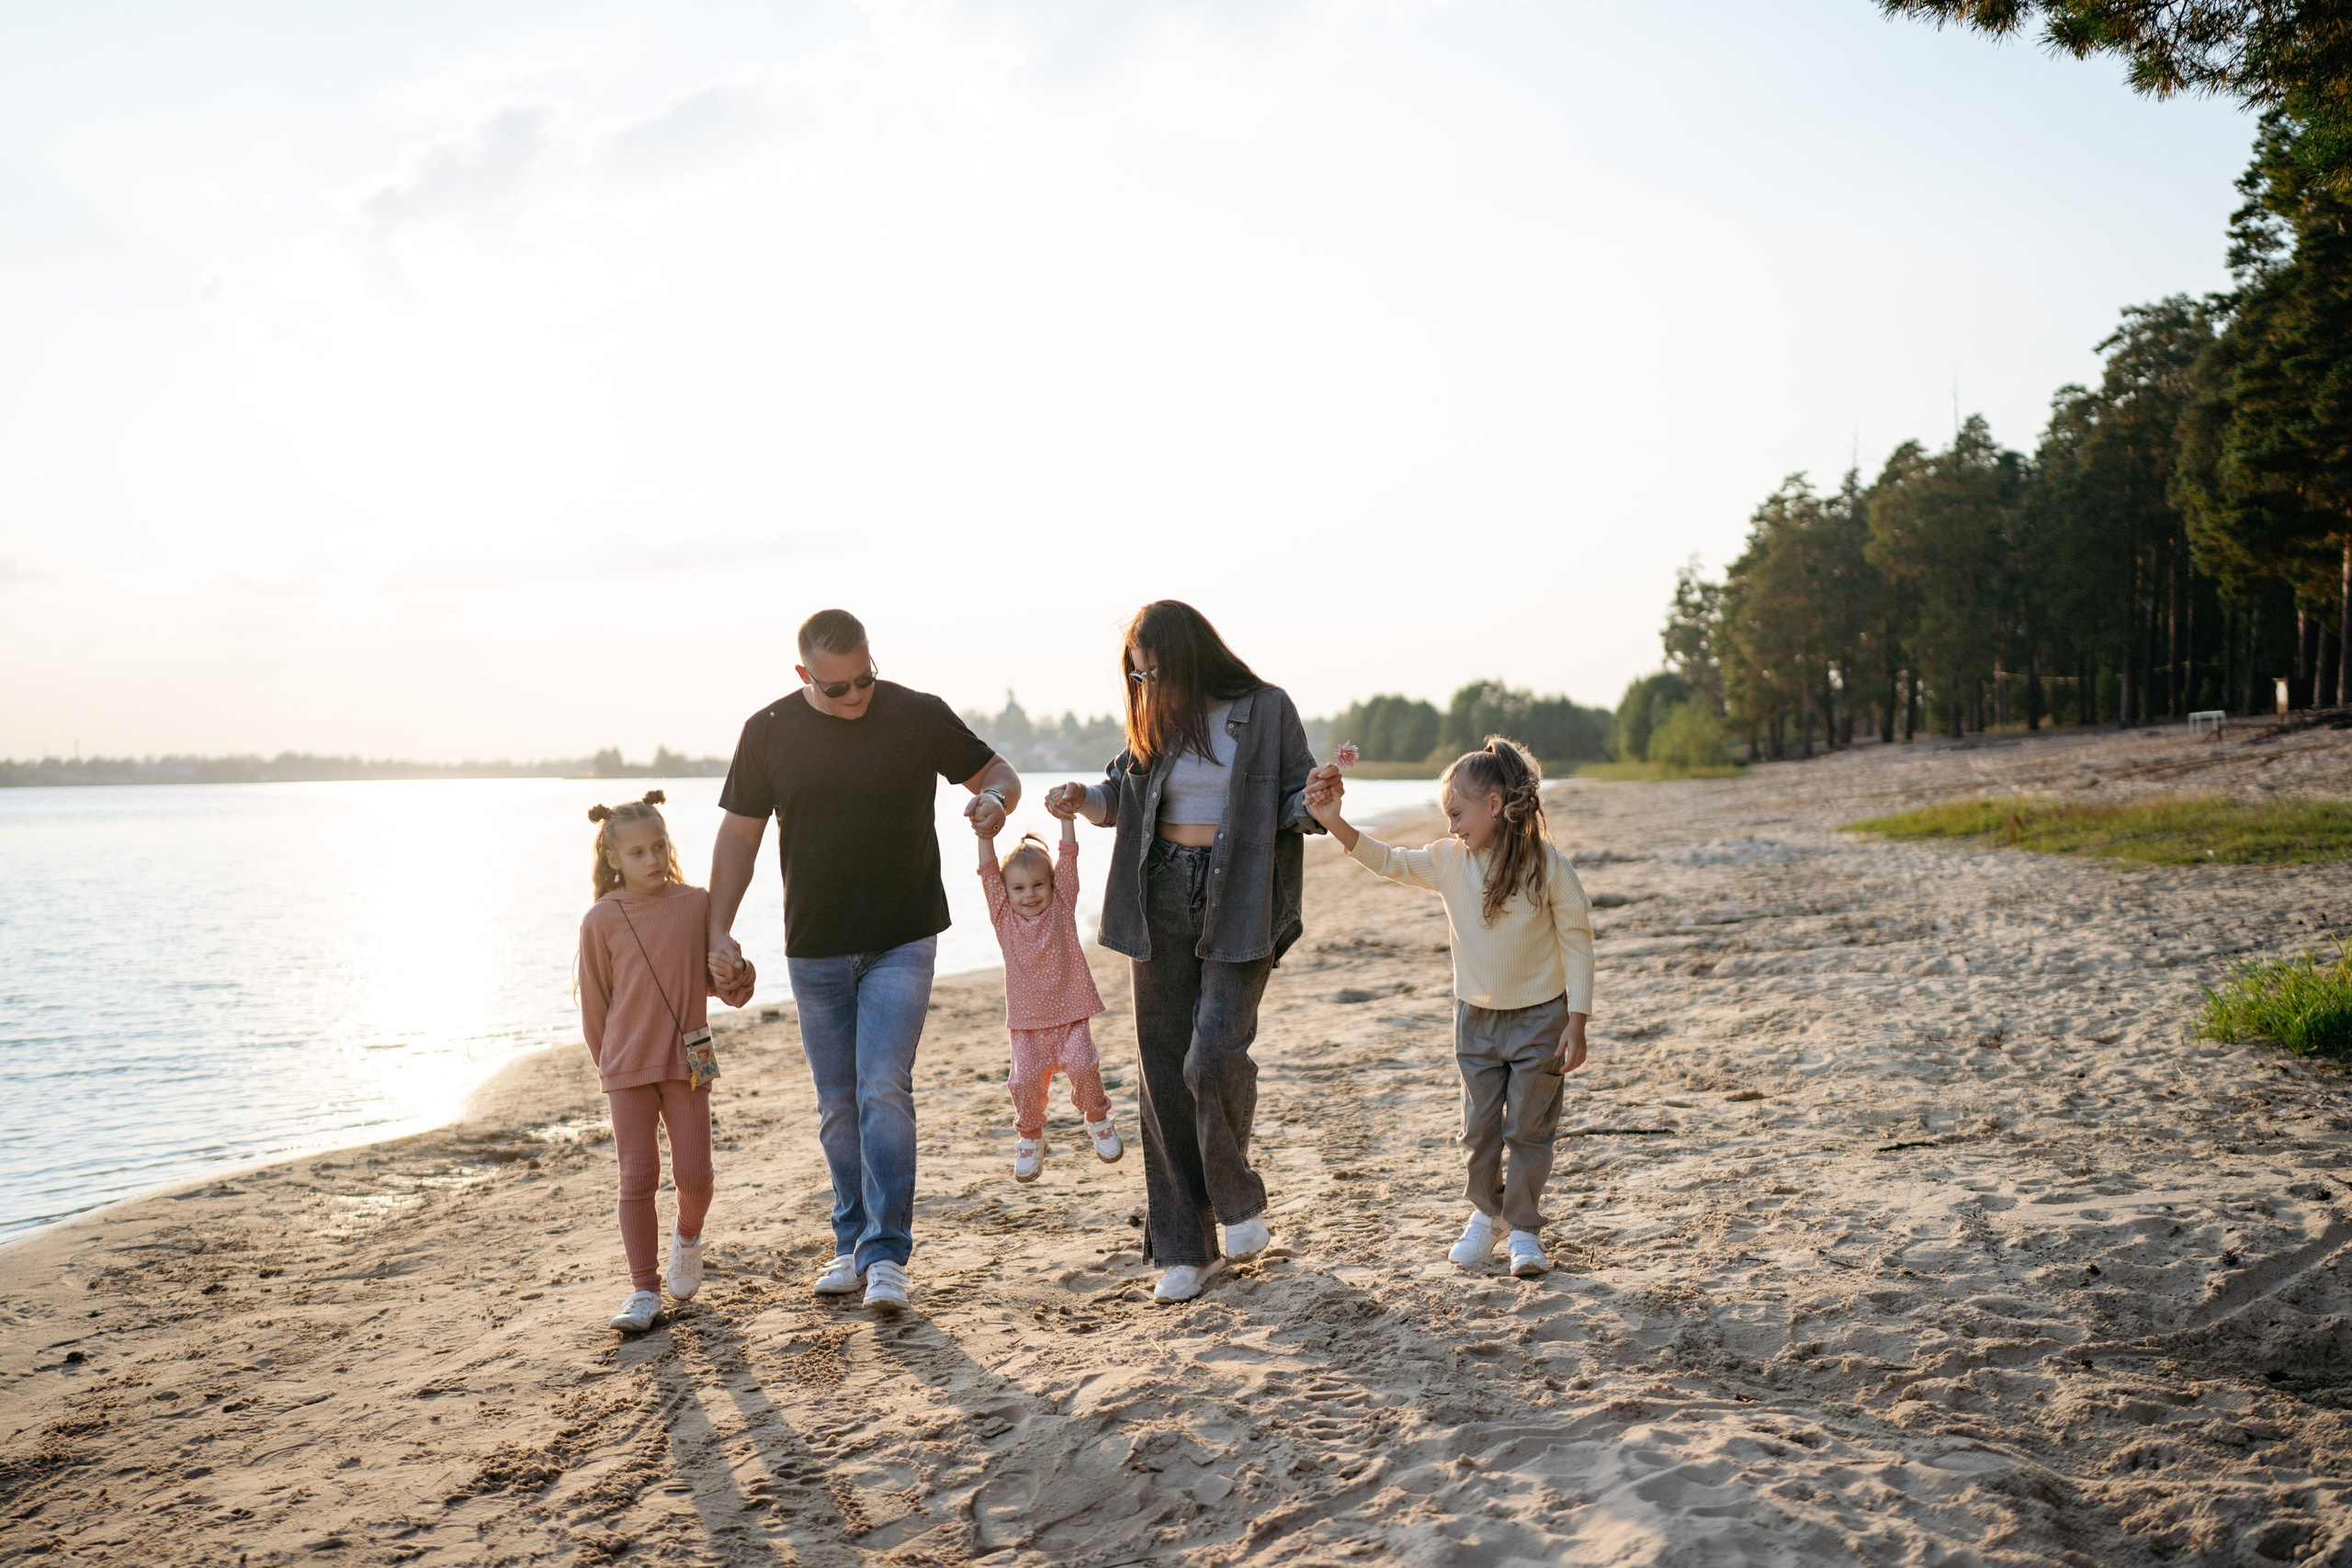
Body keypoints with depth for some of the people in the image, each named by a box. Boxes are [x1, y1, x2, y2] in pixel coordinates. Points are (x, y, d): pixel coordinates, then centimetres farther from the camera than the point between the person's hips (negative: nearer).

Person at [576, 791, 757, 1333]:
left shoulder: (697, 905, 1)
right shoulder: (602, 920, -3)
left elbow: (717, 982, 10)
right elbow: (594, 999, 6)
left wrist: (737, 976, -13)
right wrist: (606, 1062, 11)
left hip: (688, 1060, 1)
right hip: (627, 1067, -1)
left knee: (693, 1174, -1)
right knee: (638, 1176, -1)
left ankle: (688, 1237, 32)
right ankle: (643, 1291, 8)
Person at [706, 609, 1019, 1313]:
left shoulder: (919, 716, -5)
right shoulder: (769, 732, -1)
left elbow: (997, 772, 6)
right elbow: (739, 835, 6)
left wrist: (996, 798, -18)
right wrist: (717, 929, 0)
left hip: (901, 944, -2)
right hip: (814, 950, 3)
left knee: (884, 1090, -13)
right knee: (838, 1105, 10)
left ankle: (886, 1255, -7)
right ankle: (853, 1243, 24)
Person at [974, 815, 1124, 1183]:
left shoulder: (1061, 907, 3)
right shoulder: (1004, 917, 4)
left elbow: (1068, 860, -4)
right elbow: (989, 873, -5)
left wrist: (1066, 818, -13)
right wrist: (985, 834, -16)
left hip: (1070, 1015, 0)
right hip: (1026, 1022, 1)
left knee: (1084, 1066, -16)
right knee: (1027, 1081, -10)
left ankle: (1097, 1119, 12)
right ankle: (1029, 1139, 15)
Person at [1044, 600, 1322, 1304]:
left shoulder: (1266, 710, -3)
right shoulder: (1158, 719, 9)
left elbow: (1296, 802, -1)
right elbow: (1124, 793, 17)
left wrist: (1316, 807, -23)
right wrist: (1083, 799, -4)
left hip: (1239, 906, -4)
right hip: (1165, 903, 4)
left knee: (1215, 1054, -18)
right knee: (1166, 1071, 3)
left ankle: (1236, 1197, 11)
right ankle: (1186, 1248, 13)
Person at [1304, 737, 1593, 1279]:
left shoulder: (1547, 864, -16)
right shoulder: (1448, 860, -6)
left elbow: (1577, 943, -12)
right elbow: (1390, 862, -7)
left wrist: (1576, 1024, -13)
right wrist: (1334, 822, -23)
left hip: (1539, 1017, -4)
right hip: (1476, 1018, 4)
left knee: (1528, 1129, 4)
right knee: (1479, 1127, 11)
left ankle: (1523, 1228, 19)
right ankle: (1485, 1210, 33)